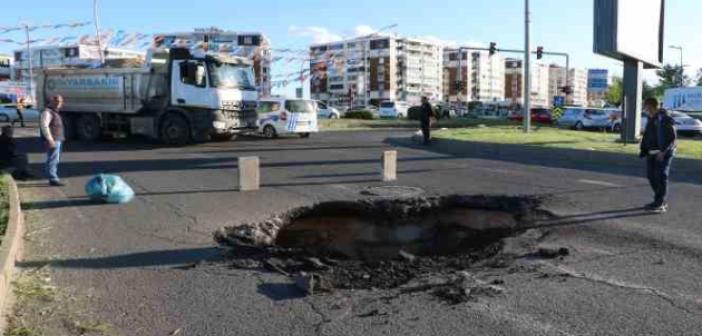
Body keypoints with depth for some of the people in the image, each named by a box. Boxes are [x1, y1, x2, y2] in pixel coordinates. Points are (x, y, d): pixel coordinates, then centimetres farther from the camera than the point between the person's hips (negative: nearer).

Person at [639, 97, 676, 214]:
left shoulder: (665, 119, -13)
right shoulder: (651, 120, 12)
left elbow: (673, 138, -16)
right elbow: (646, 136, 18)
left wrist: (664, 151, -23)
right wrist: (643, 150, 9)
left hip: (664, 153, -8)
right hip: (652, 153, 8)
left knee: (661, 177, -9)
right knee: (652, 176, 10)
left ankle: (660, 205, -6)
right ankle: (662, 201, 23)